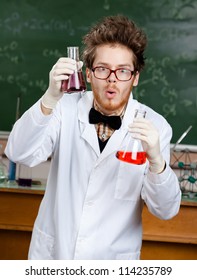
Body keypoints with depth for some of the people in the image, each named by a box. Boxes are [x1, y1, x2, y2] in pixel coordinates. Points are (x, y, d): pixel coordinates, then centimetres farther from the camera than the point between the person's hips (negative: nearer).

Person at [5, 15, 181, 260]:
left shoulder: (154, 126, -11)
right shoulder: (67, 108, -7)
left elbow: (165, 211, -14)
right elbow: (20, 154, -19)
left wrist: (156, 160, -32)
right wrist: (50, 99, -33)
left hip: (112, 260, -1)